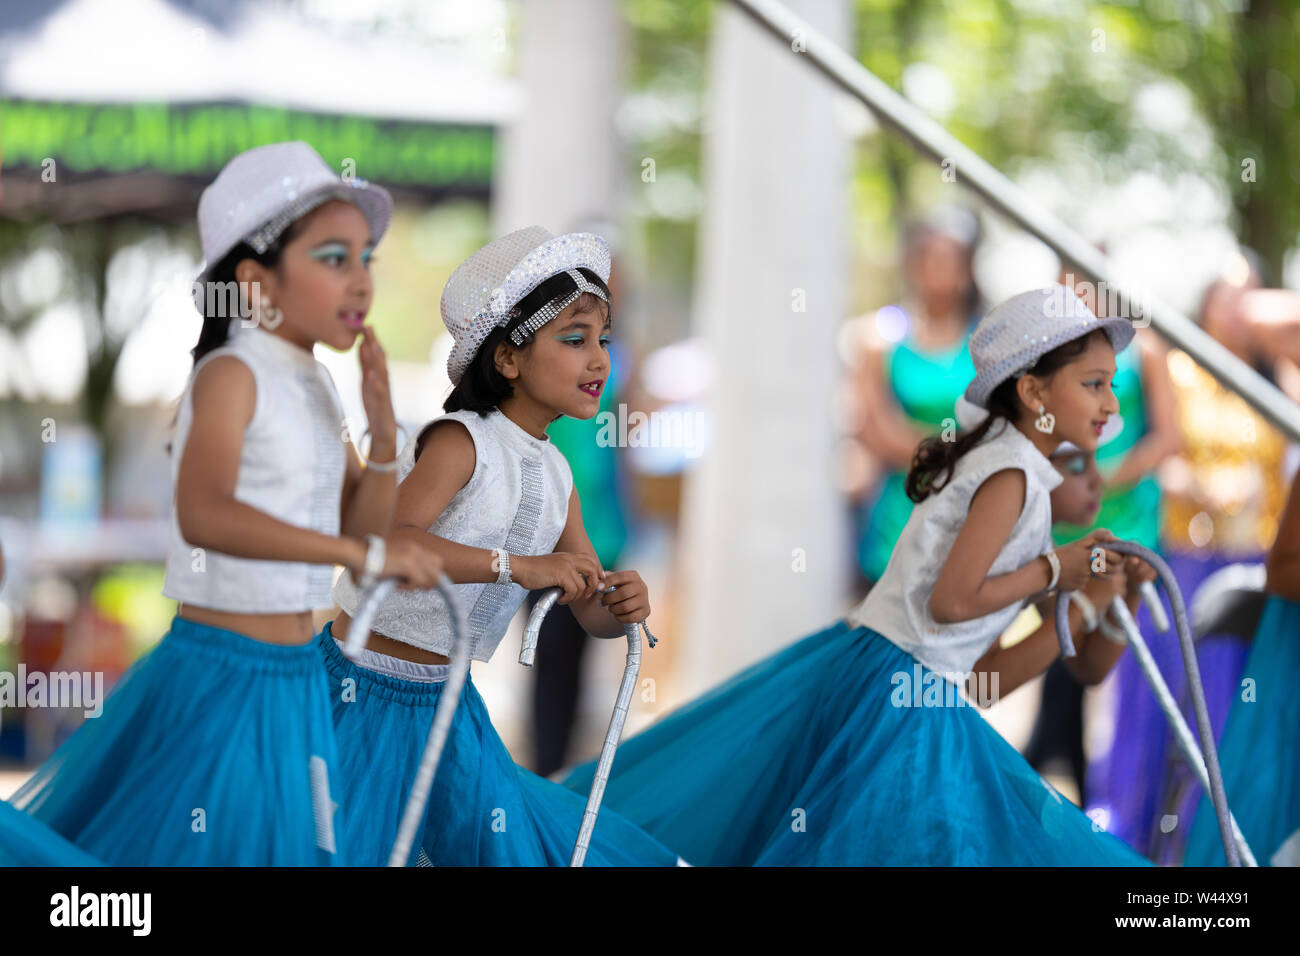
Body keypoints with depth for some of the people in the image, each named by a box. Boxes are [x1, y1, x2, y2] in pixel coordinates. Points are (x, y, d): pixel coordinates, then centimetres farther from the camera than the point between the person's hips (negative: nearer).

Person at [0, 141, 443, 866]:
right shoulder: (231, 374, -15)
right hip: (221, 677, -8)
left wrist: (383, 433, -3)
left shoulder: (313, 386, 10)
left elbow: (361, 528, 14)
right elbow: (204, 515, -32)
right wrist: (364, 554, -37)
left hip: (295, 679, 8)